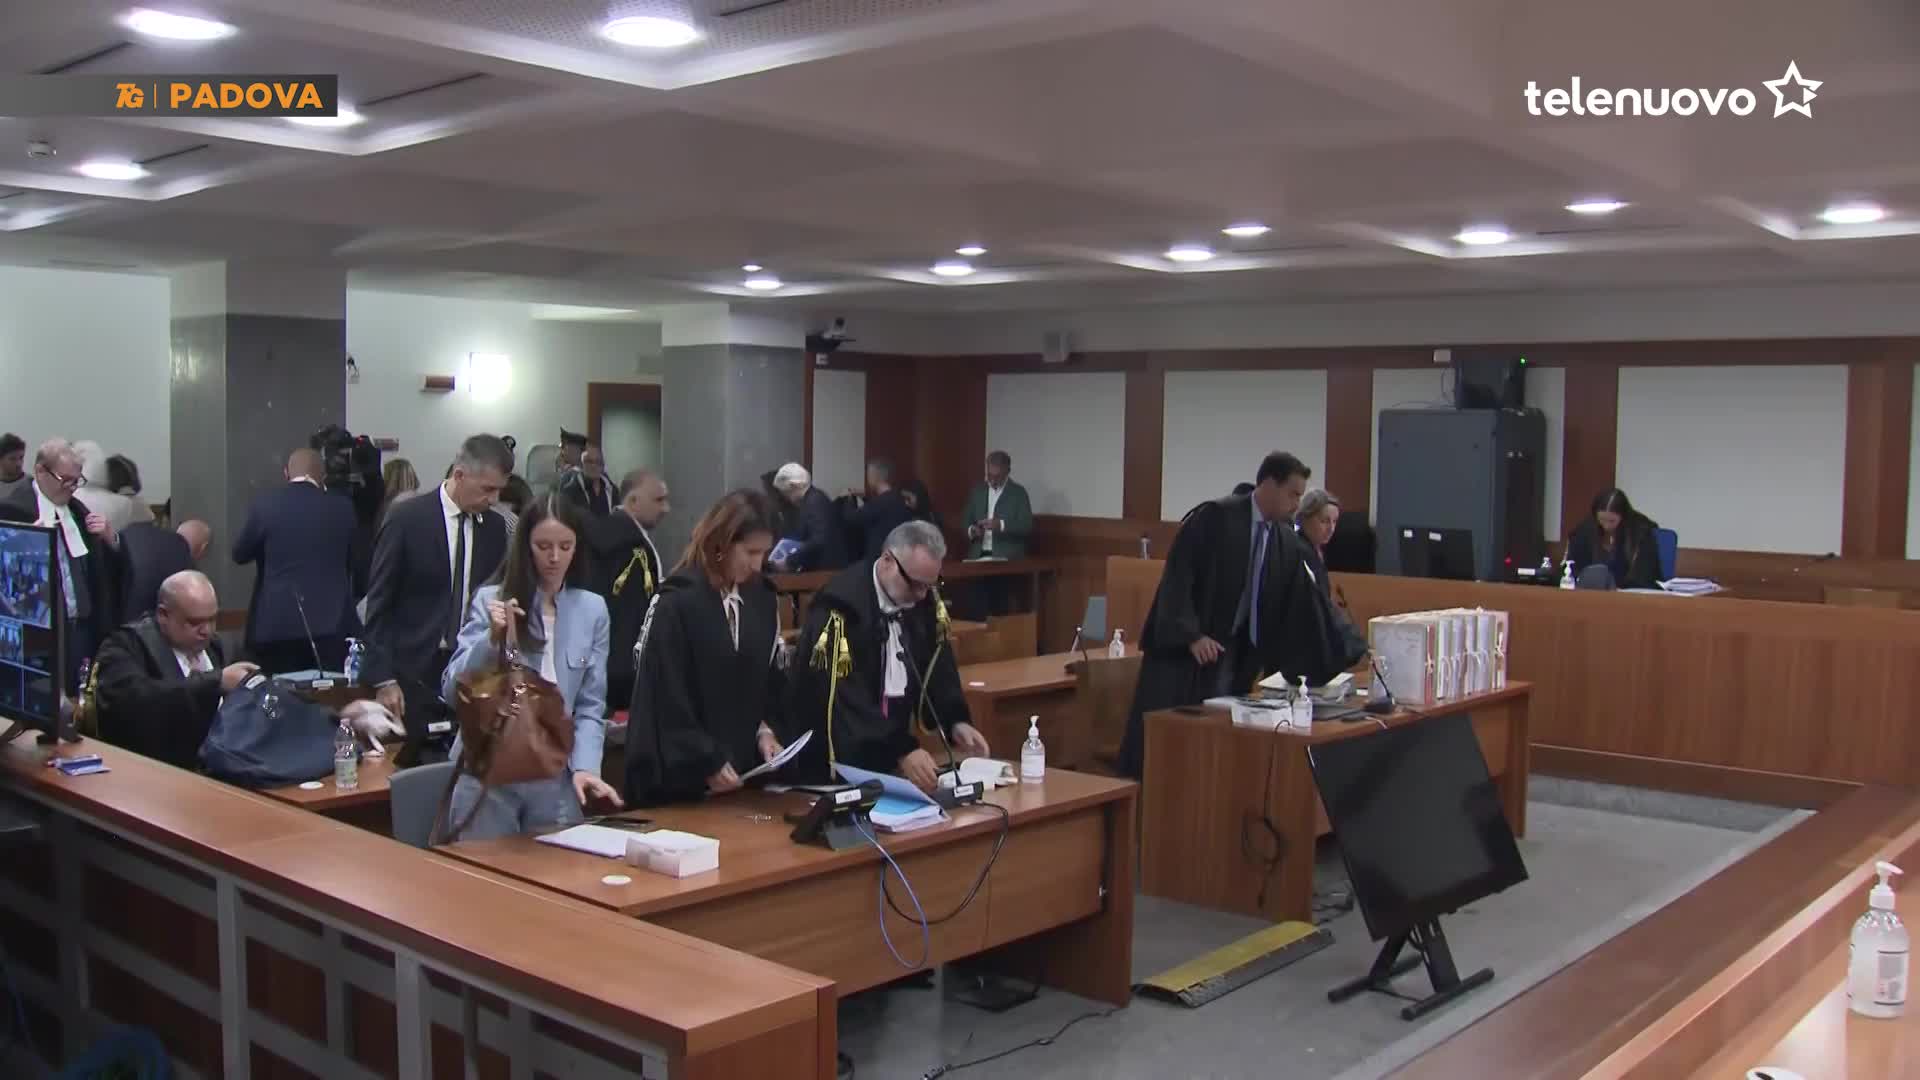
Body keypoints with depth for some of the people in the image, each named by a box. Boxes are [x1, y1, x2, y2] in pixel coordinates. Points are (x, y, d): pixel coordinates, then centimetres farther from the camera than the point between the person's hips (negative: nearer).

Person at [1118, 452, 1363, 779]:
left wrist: (1337, 661, 7)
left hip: (1234, 655, 6)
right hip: (1181, 647, -6)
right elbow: (1178, 574, -16)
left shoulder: (1288, 544, 5)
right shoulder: (1214, 517, -13)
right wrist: (1191, 634, -20)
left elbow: (1306, 606, 9)